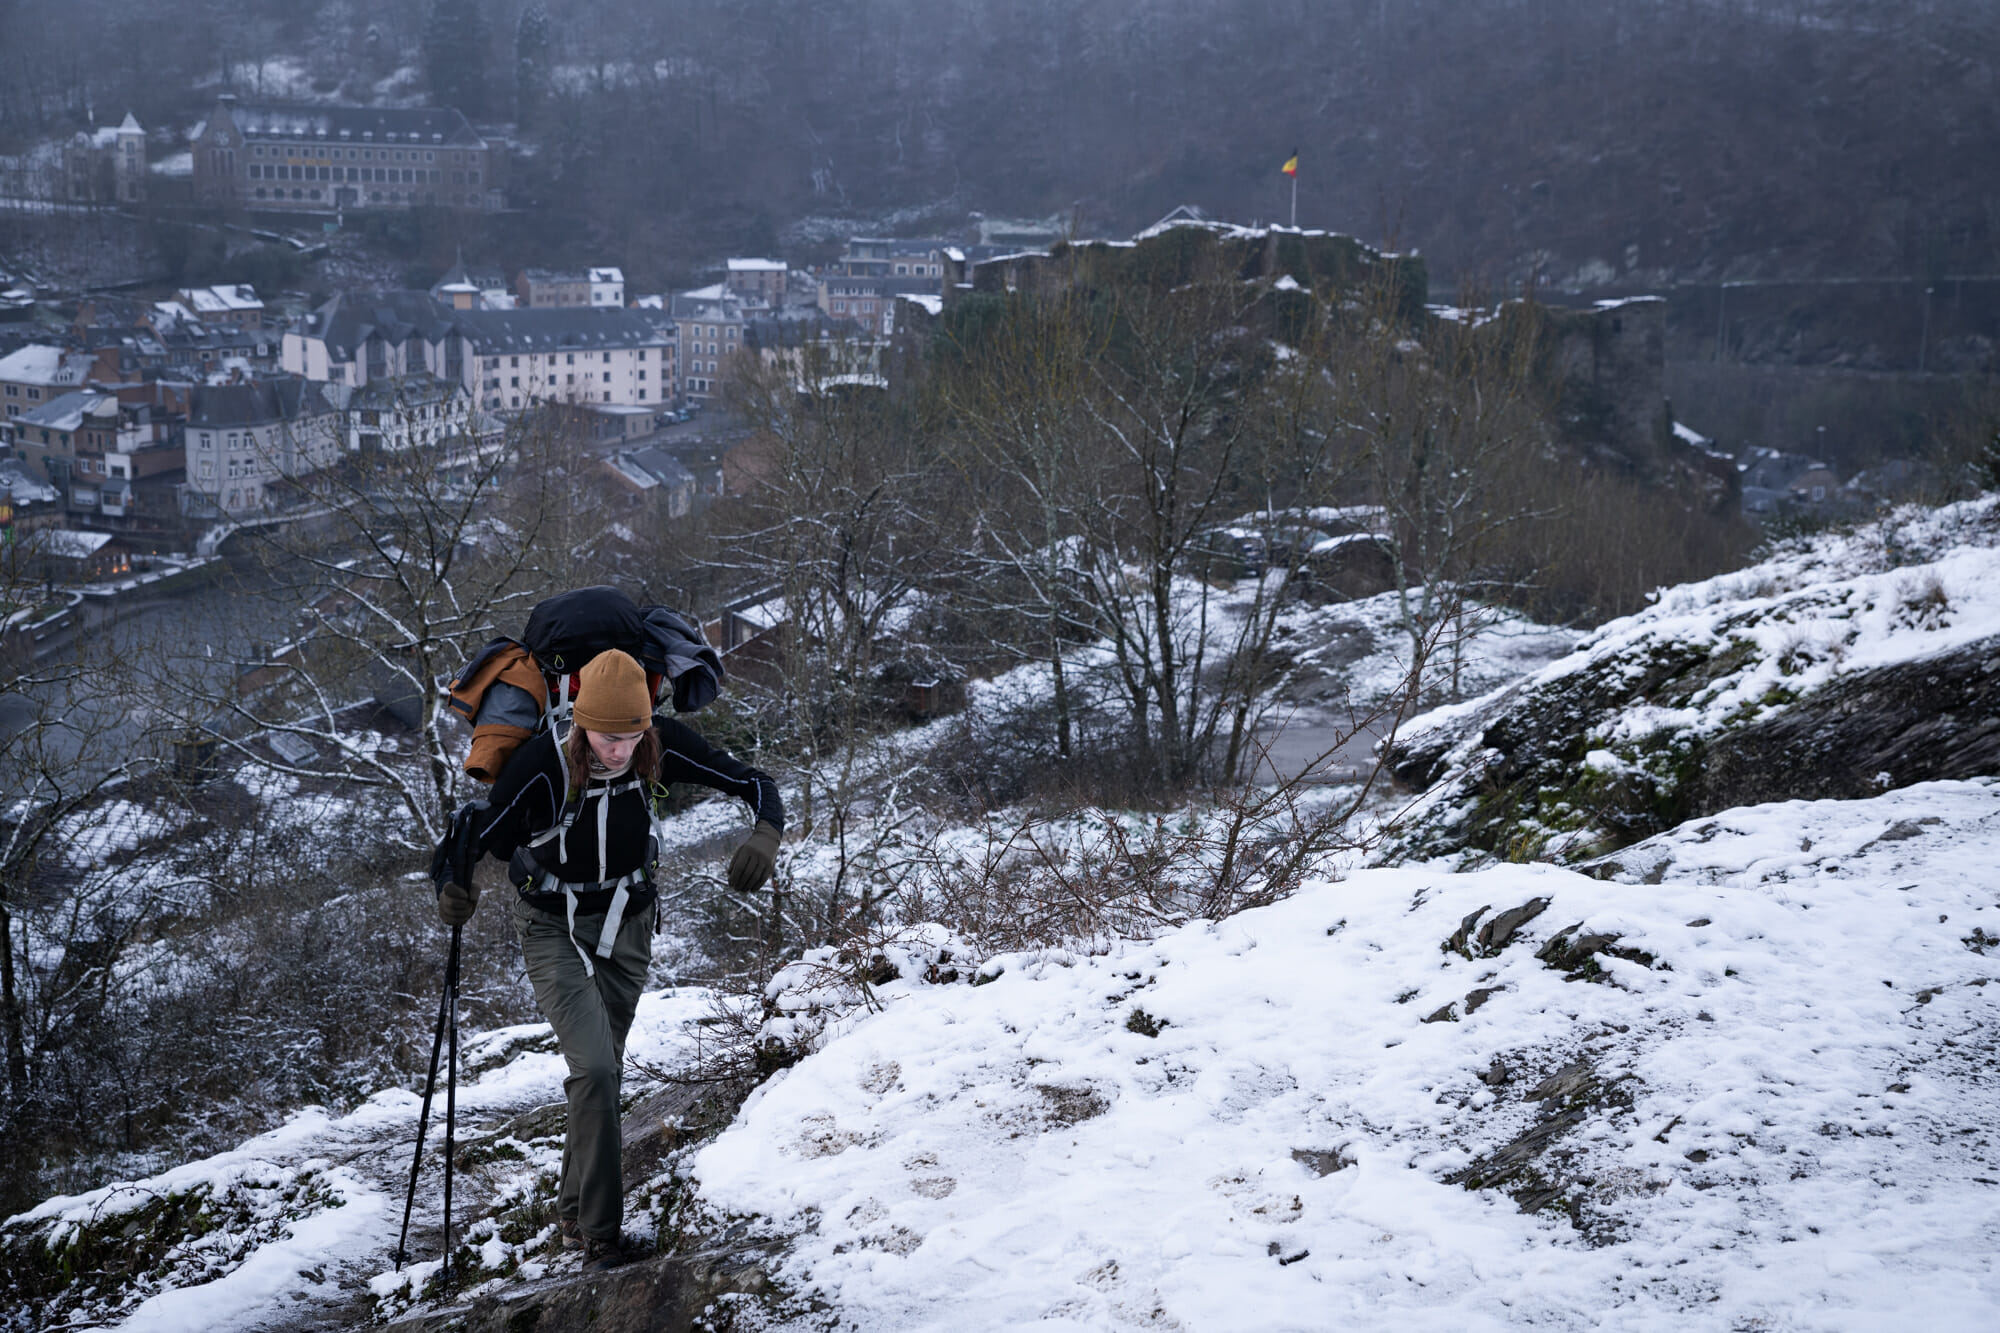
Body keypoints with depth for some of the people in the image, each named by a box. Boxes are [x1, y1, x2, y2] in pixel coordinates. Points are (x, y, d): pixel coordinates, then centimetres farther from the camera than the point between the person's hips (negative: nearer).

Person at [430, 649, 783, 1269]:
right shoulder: (541, 765, -30)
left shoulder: (663, 745, -21)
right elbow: (477, 830, -23)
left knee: (600, 1070, 14)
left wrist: (765, 835, -35)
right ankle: (600, 1235, -9)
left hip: (626, 924, 4)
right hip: (553, 930, -4)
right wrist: (451, 888, -44)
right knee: (595, 1067, -20)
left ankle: (574, 1207, 36)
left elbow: (751, 782, -14)